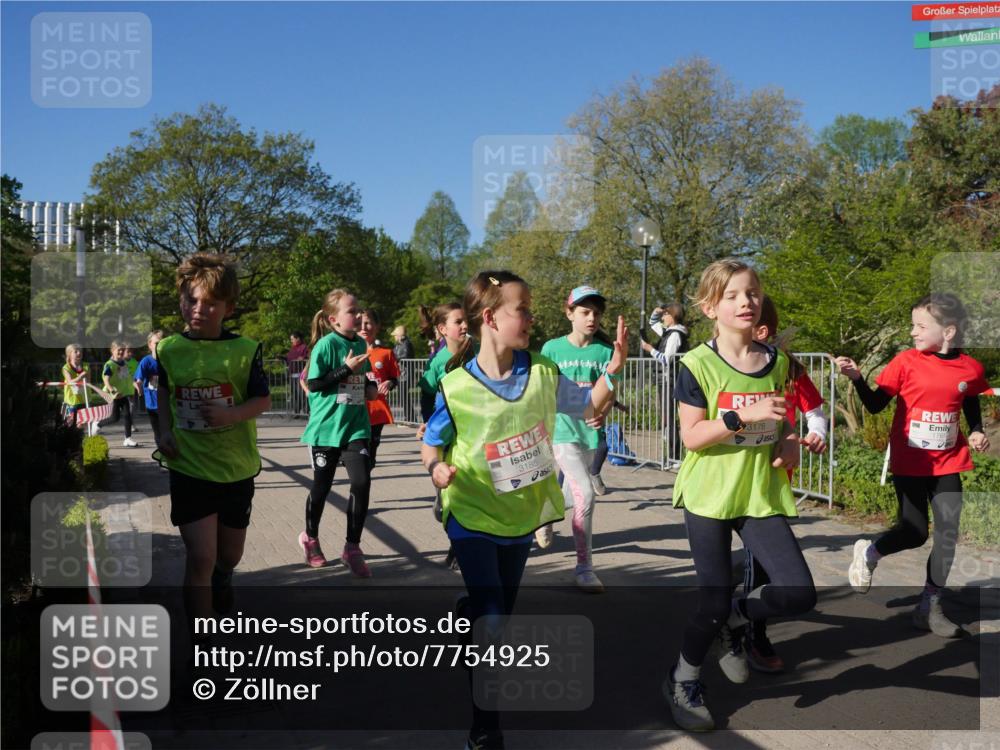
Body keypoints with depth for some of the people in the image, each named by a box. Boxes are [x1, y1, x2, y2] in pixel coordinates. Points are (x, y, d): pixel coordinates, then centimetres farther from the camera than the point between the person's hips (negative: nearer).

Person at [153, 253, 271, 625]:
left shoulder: (245, 350, -10)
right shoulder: (169, 349, -3)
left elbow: (263, 400, -5)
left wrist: (231, 414, -24)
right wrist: (165, 431, 1)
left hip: (236, 467, 1)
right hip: (189, 467, -1)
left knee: (230, 551, 19)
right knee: (200, 556, -9)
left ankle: (221, 577, 56)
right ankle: (201, 641, 2)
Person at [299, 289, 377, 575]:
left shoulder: (360, 343, 7)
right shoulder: (326, 344, -12)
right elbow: (314, 384, -17)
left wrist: (371, 387, 3)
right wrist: (346, 368, -21)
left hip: (356, 426, 4)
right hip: (326, 427, -4)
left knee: (362, 482, -9)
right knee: (322, 486, 10)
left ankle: (352, 548, 4)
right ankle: (310, 538, 36)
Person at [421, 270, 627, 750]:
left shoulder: (542, 372, -6)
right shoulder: (455, 387, -16)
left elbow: (587, 407, 6)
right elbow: (431, 443, -4)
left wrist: (612, 369, -9)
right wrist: (437, 467, -26)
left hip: (522, 513, 4)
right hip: (472, 515, -4)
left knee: (502, 613, 18)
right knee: (490, 622, -10)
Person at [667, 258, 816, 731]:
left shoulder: (776, 361, 6)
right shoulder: (698, 365, -9)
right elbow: (691, 437, -13)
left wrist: (789, 440, 0)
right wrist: (742, 415, -24)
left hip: (762, 495, 4)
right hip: (710, 495, -4)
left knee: (798, 595, -7)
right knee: (714, 600, -1)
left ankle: (731, 619, 25)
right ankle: (682, 681, 28)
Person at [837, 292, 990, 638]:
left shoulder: (970, 368, -3)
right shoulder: (906, 362, -9)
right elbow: (876, 405, -5)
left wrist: (976, 432, -3)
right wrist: (856, 378, -20)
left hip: (947, 464, 3)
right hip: (908, 464, -3)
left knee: (948, 534, 2)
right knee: (915, 532, 0)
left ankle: (929, 607, 15)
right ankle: (868, 553, 30)